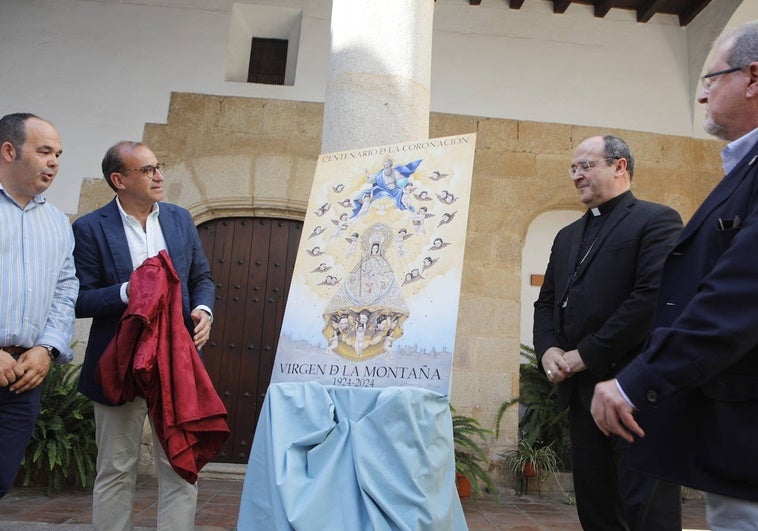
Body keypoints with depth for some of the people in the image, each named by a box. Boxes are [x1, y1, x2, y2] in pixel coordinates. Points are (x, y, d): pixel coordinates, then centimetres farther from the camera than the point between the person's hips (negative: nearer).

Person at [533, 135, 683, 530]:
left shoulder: (657, 220, -3)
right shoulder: (567, 236, 20)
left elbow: (653, 297, -17)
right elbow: (546, 302, 18)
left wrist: (585, 355, -16)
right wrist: (548, 350, -2)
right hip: (581, 391, 7)